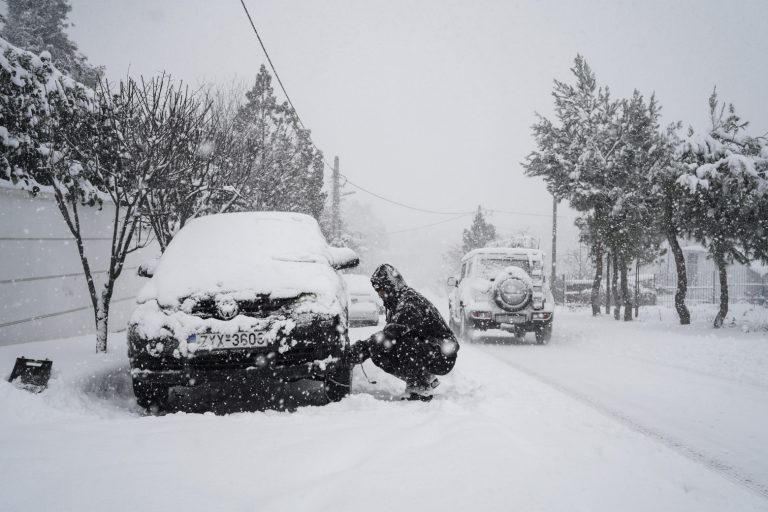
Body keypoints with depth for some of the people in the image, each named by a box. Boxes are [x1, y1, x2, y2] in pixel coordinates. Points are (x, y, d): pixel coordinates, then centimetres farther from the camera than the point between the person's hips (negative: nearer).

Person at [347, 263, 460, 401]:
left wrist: (364, 347, -32)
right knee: (379, 354, -5)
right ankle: (426, 380, 8)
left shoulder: (411, 302, -23)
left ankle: (421, 391, -14)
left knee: (403, 345, -35)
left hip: (443, 356, -10)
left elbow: (392, 333, -34)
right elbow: (388, 334, 10)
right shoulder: (393, 303, 8)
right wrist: (364, 348, -7)